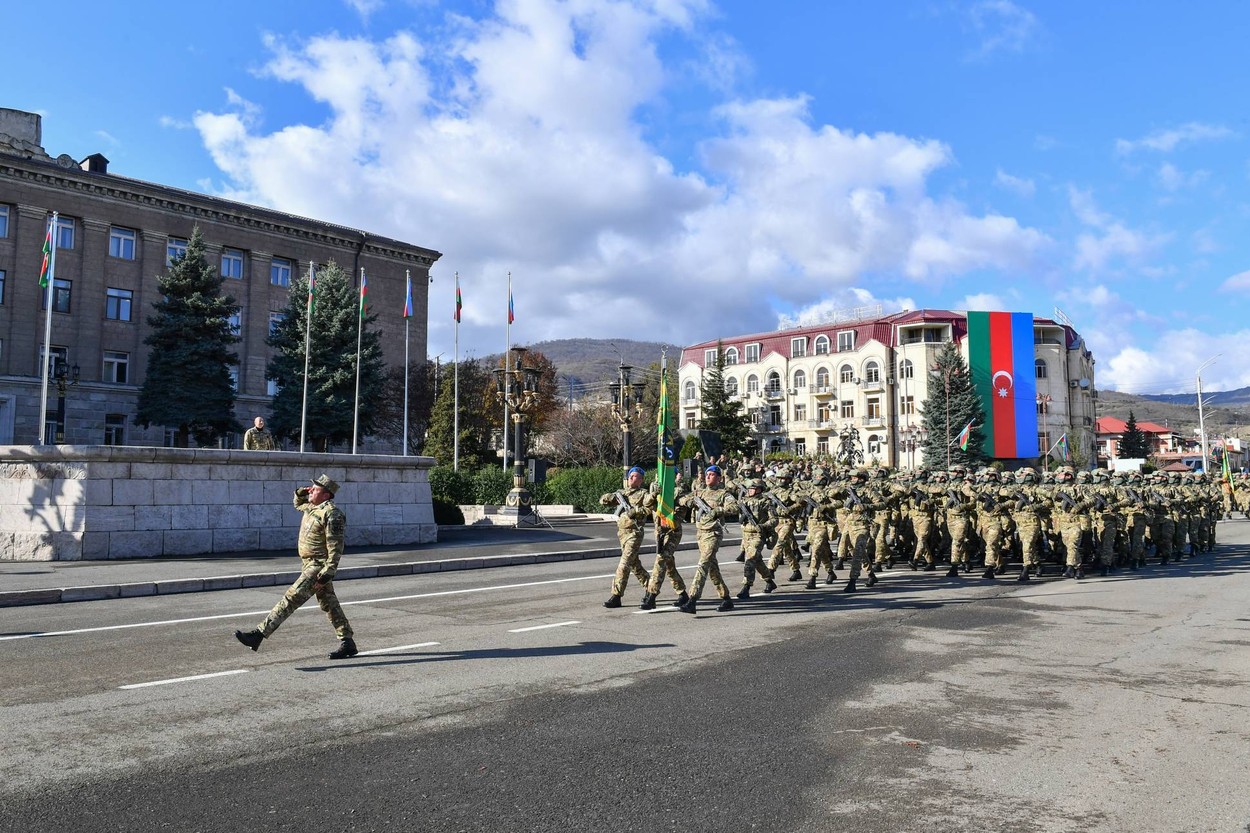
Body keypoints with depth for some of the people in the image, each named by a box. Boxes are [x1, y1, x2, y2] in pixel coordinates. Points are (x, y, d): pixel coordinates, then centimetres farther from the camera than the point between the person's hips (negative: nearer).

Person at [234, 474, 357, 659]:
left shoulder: (331, 514, -18)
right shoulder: (312, 507, 11)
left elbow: (335, 548, -22)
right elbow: (298, 504, 36)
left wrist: (327, 574, -25)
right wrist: (301, 493, 13)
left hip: (319, 566, -10)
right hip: (311, 564, 10)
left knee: (291, 598, -11)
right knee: (329, 605, 12)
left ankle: (259, 633, -11)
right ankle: (347, 643, 17)